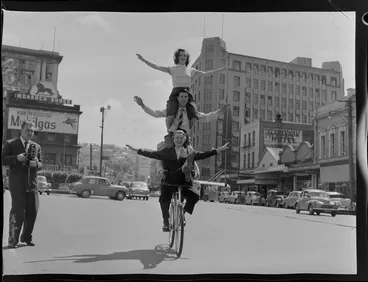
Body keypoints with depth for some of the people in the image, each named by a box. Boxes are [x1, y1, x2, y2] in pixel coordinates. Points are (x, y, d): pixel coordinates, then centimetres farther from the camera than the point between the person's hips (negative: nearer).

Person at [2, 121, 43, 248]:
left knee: (32, 212, 5)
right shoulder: (10, 144, 3)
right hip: (17, 184, -4)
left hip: (32, 184, 4)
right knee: (18, 212, -6)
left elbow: (40, 165, 14)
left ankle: (26, 237, 24)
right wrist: (17, 158, -19)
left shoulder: (36, 146, 14)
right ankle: (12, 240, 7)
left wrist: (36, 164, -10)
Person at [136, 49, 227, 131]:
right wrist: (143, 60, -5)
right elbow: (156, 67, 5)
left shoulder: (191, 70, 20)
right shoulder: (172, 69, 12)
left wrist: (220, 69, 35)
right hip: (175, 94, -2)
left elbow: (205, 73, 31)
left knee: (194, 118, -19)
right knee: (170, 117, -28)